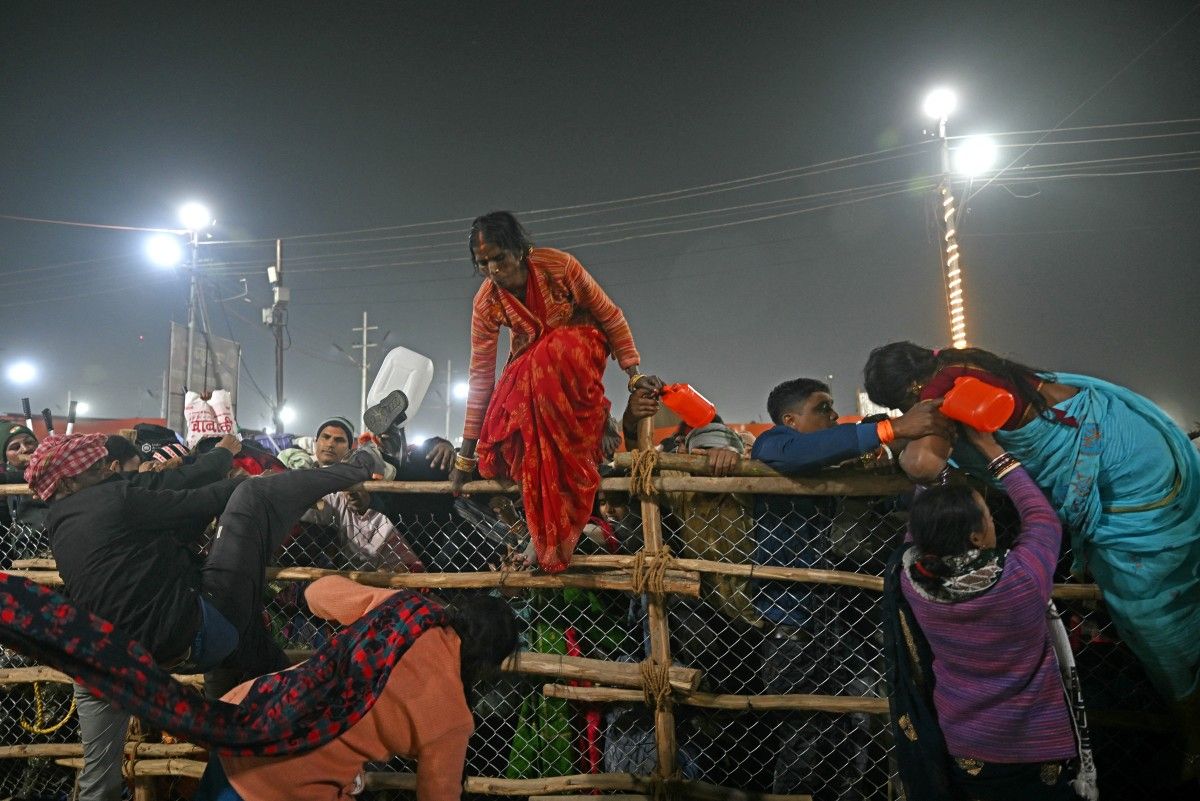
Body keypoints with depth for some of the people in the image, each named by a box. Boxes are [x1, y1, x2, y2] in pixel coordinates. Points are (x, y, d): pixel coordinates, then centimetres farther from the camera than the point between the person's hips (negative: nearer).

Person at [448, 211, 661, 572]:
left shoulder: (558, 265, -27)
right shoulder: (485, 303, -19)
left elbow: (610, 315, -15)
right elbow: (480, 376, -17)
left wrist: (634, 374, -20)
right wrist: (466, 455, -16)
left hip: (580, 341, -3)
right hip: (530, 360, 3)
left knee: (550, 357, -39)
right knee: (503, 421, -22)